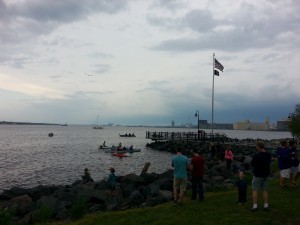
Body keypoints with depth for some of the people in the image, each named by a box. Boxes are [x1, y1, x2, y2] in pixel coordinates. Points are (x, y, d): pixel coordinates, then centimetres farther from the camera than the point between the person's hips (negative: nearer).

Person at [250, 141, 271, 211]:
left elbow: (252, 164, -12)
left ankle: (255, 206, 4)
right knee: (265, 190, 14)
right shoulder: (268, 155, -1)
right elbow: (269, 163, 13)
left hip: (257, 175, -6)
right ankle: (266, 206, 17)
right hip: (266, 175, 6)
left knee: (255, 190, 4)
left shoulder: (256, 155, -22)